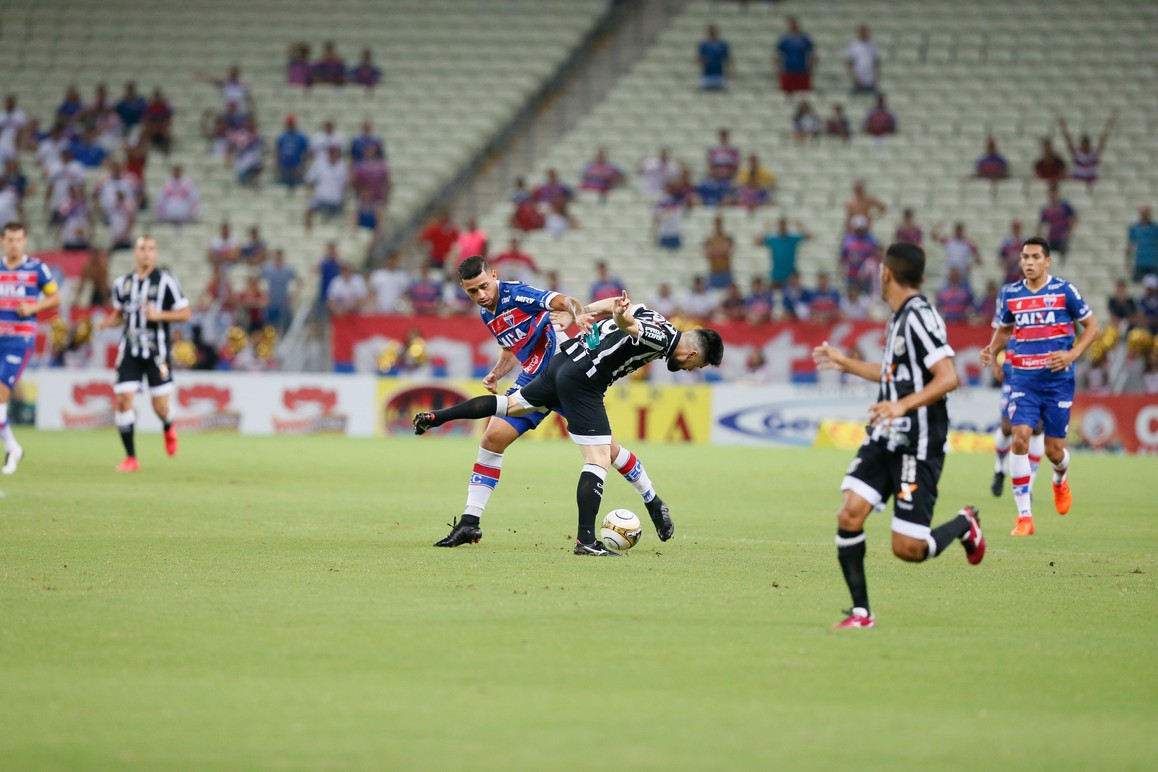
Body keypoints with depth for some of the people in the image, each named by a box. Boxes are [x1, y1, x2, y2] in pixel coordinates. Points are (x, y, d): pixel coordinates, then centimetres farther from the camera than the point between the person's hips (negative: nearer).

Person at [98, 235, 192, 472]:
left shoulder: (165, 281, -4)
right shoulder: (122, 283, 7)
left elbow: (185, 313, -4)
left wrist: (159, 315, -18)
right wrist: (108, 322, -1)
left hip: (157, 353, -3)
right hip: (130, 352, 3)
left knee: (160, 407, -2)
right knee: (123, 400, -10)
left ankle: (168, 428, 37)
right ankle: (130, 458, -1)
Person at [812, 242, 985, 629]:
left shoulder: (919, 317, -15)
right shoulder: (898, 319, 15)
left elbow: (947, 377, -23)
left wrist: (903, 405, -33)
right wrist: (844, 362, 38)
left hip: (918, 448, -9)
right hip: (885, 440, 9)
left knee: (908, 549, -8)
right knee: (849, 515, -9)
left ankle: (965, 524, 22)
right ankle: (861, 612, -3)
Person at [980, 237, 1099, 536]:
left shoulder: (1063, 290, -5)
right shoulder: (1010, 294, 4)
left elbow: (1091, 326, 3)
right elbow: (1003, 329, 20)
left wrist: (1072, 354, -12)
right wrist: (992, 350, -1)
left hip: (1058, 380, -2)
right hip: (1024, 379, 2)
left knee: (1054, 450, 3)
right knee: (1020, 439, -17)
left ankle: (1060, 480, 43)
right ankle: (1024, 517, -12)